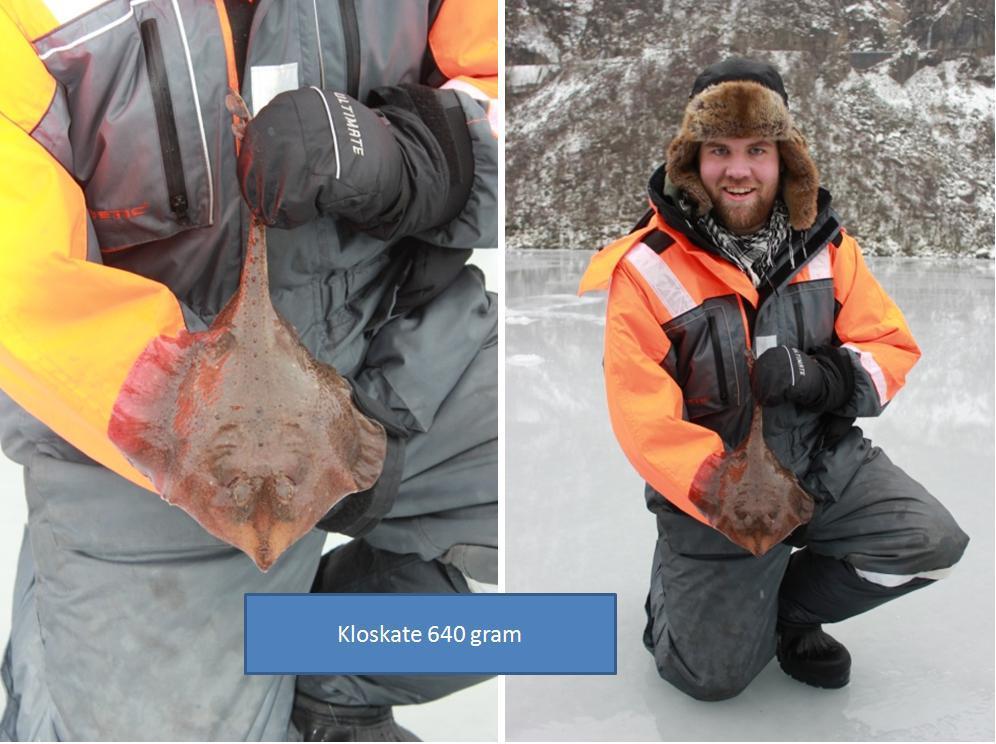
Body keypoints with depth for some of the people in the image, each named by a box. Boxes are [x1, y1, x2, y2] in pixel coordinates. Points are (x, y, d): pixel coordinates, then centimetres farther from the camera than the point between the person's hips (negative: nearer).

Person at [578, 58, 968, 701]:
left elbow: (893, 346, 0)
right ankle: (677, 582, 29)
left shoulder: (826, 245, -4)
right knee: (714, 674, -6)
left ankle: (785, 605, 13)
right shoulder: (646, 270, -18)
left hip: (828, 460, 4)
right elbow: (645, 419, -20)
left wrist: (826, 375, -22)